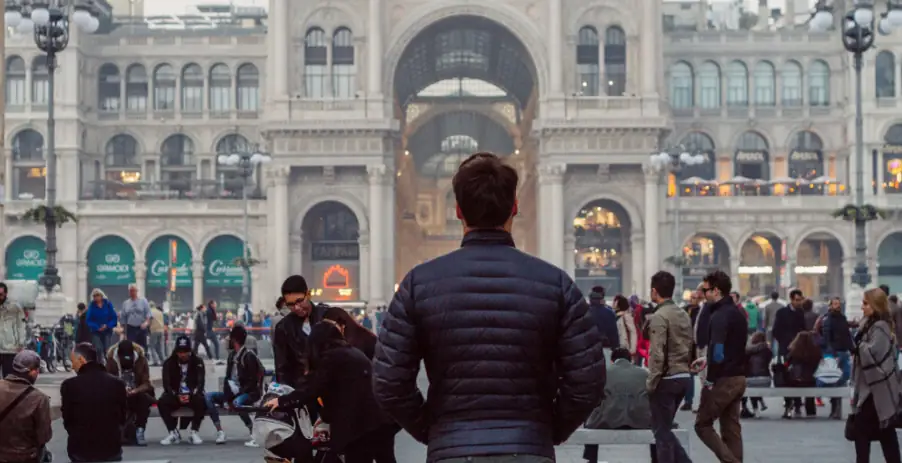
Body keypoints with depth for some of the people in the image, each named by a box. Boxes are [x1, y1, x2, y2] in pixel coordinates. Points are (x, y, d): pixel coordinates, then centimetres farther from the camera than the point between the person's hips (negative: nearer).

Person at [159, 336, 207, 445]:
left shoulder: (197, 362, -2)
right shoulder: (169, 363, -2)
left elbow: (200, 382, -10)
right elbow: (166, 384, -8)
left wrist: (191, 395, -28)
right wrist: (177, 396, -26)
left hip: (193, 395, -1)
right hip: (175, 396, 1)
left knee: (202, 402, -34)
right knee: (162, 402, -29)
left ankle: (194, 432, -22)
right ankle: (173, 433, -18)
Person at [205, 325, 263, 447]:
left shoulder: (248, 355, -12)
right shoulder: (232, 355, 11)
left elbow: (252, 381, -15)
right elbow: (228, 378, 11)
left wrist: (238, 392, -22)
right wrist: (228, 396, -6)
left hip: (249, 393, -8)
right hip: (233, 392, 8)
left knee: (237, 402, -38)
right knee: (208, 397, -9)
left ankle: (254, 435, -31)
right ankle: (220, 432, -16)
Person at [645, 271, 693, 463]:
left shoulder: (659, 317, -15)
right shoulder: (684, 315, 11)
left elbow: (657, 355, -20)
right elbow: (690, 348, 14)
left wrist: (651, 383, -13)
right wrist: (684, 368, 18)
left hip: (666, 379, -8)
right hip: (684, 377, 8)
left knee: (661, 431, 2)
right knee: (665, 429, 18)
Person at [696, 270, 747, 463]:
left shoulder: (720, 315, -17)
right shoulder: (738, 312, 12)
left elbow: (717, 351, -25)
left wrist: (710, 379, -17)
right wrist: (708, 360, 16)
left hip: (723, 379, -9)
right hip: (739, 377, 9)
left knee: (702, 424, 2)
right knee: (731, 427, 11)